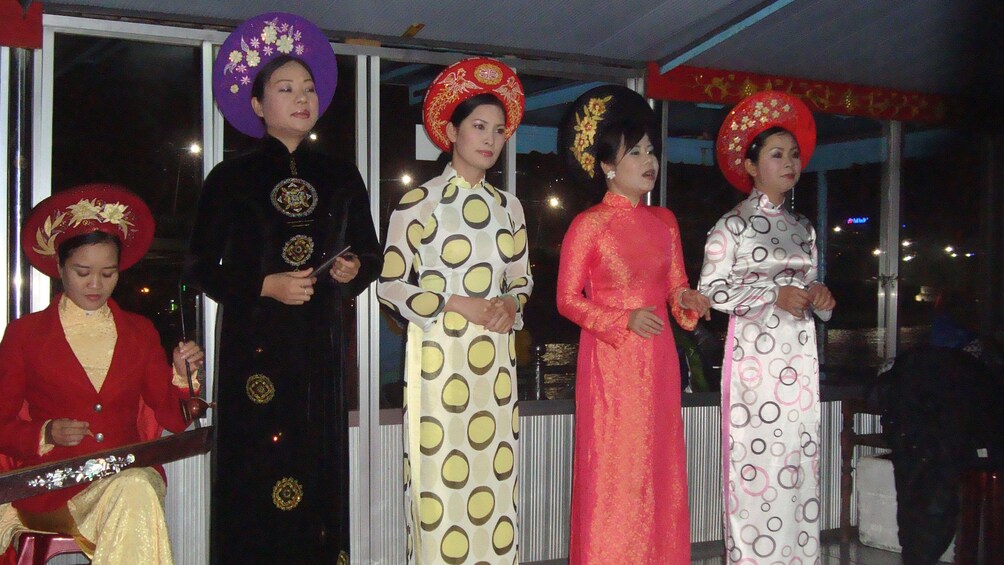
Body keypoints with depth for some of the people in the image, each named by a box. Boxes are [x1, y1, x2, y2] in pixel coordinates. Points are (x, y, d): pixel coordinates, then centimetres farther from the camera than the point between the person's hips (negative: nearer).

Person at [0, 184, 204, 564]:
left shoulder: (140, 333, 18)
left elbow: (171, 417, 13)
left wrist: (181, 376, -6)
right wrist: (47, 434, -10)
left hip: (130, 473, 2)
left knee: (138, 490, -36)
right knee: (135, 495, -34)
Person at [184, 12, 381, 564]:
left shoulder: (341, 177, 11)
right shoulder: (231, 178, 2)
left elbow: (370, 252, 17)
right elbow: (201, 267, 1)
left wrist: (355, 267, -5)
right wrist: (266, 286, -11)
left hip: (321, 347, 3)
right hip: (254, 346, -2)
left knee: (320, 474, 1)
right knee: (258, 480, -5)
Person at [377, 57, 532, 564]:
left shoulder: (508, 207, 12)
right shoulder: (418, 203, -3)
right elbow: (389, 285, -5)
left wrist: (510, 303, -3)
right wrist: (454, 304, -15)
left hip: (495, 360, 5)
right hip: (437, 356, -5)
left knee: (496, 479, 6)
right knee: (441, 483, -3)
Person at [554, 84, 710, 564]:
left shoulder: (665, 221, 11)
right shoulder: (588, 225, -6)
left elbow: (676, 288, 13)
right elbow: (567, 299, -7)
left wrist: (686, 300, -9)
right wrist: (624, 320, -18)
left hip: (658, 361, 5)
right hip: (609, 361, -5)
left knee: (659, 470, 9)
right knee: (613, 472, -1)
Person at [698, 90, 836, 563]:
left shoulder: (803, 227, 16)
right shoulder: (733, 224, -1)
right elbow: (710, 289, -7)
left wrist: (819, 296, 0)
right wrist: (775, 294, -15)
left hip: (799, 359, 5)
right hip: (754, 356, -5)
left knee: (799, 460, 4)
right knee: (756, 462, -6)